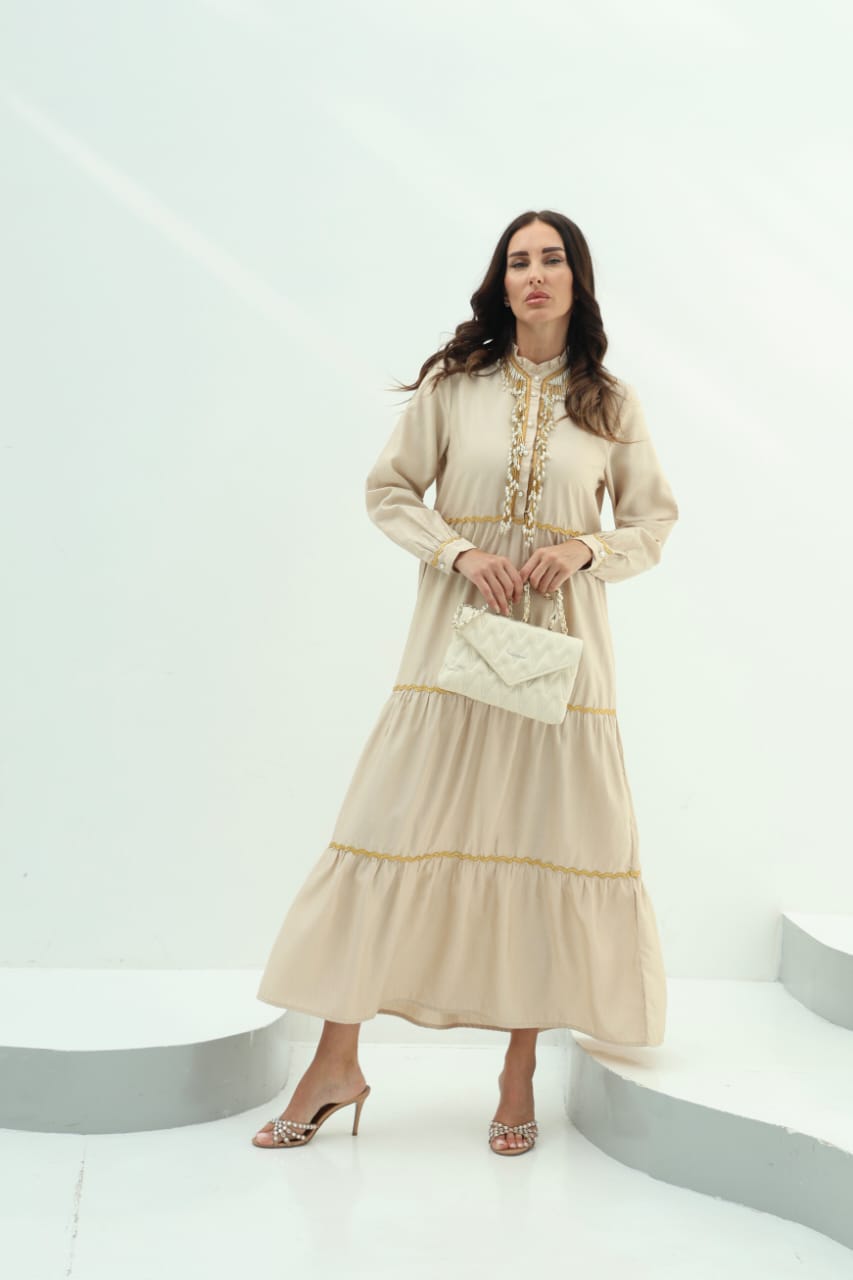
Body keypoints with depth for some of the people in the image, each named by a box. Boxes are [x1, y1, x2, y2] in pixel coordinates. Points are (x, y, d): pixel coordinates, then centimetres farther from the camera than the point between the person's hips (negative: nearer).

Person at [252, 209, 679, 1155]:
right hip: (458, 628, -1)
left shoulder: (611, 404, 6)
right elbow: (388, 489, 5)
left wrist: (585, 551, -9)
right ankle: (337, 1062, 8)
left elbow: (656, 521, 10)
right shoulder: (454, 383, 3)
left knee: (546, 843, 2)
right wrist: (460, 552, -11)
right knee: (397, 826, -2)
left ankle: (520, 1069, 16)